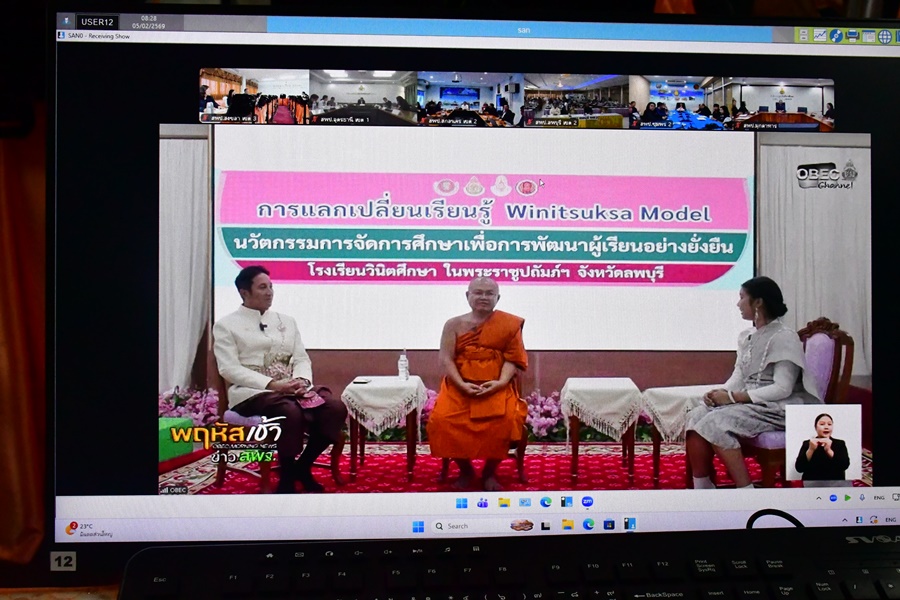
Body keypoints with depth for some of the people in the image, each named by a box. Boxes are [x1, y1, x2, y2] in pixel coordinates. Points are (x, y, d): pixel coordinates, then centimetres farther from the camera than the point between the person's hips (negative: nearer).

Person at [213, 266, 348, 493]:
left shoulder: (286, 321, 19)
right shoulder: (226, 325, 3)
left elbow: (302, 358, 15)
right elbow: (230, 369, -8)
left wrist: (301, 380, -10)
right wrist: (272, 384, -19)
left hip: (292, 389, 6)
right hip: (251, 392, -5)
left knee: (335, 407, -22)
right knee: (291, 412, -38)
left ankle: (302, 466, -3)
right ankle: (287, 475, -16)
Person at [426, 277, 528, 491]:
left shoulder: (509, 323, 4)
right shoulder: (454, 324, 6)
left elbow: (512, 358, 0)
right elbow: (446, 358, -2)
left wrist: (501, 382, -17)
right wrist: (461, 384, -17)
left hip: (496, 386, -1)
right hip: (460, 386, 1)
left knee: (504, 419, -31)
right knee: (442, 419, -26)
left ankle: (490, 472, -4)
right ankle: (465, 469, 0)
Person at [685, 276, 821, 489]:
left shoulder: (783, 337, -13)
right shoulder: (747, 336, 14)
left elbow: (782, 389, -20)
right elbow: (738, 376, 12)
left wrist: (733, 397, -21)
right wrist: (720, 392, -11)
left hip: (777, 408, -8)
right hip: (748, 401, 8)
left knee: (716, 423, -28)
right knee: (696, 417, -15)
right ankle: (702, 490, -13)